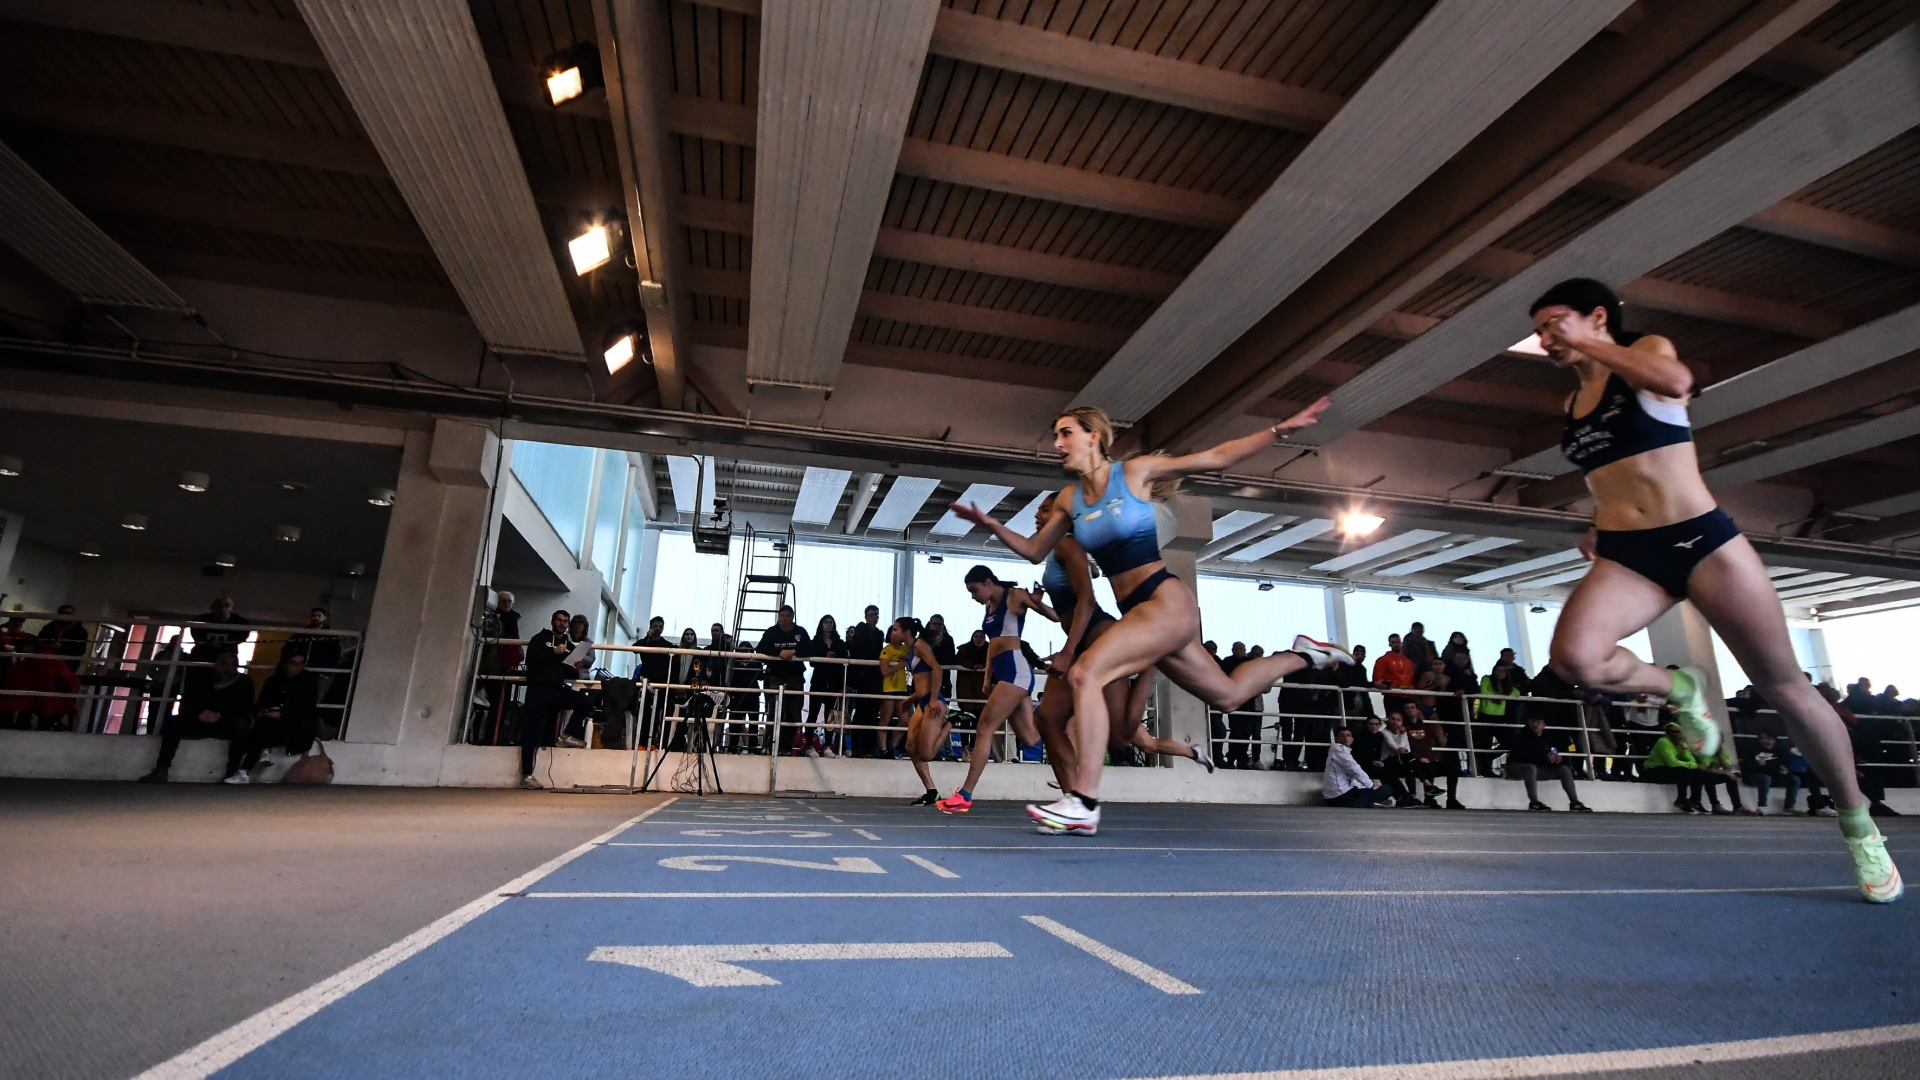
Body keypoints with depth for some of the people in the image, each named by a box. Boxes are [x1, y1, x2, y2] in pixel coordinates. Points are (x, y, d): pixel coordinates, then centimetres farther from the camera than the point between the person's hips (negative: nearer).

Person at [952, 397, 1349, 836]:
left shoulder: (1135, 471, -6)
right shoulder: (1070, 498, 10)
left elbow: (1218, 457, -2)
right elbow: (1034, 551, 17)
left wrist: (1281, 430, -10)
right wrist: (991, 525, 2)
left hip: (1167, 601, -7)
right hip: (1137, 613, 7)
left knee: (1085, 674, -24)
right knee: (1227, 694, 19)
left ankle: (1084, 802, -21)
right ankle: (1303, 654, 42)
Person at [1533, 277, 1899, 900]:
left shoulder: (1646, 350, 2)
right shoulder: (1572, 406, 15)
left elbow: (1676, 381, -24)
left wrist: (1584, 344, -15)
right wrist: (1598, 526, 11)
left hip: (1701, 540, -4)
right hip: (1624, 558, 4)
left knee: (1784, 687, 4)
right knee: (1574, 655, -27)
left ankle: (1859, 827, 25)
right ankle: (1678, 691, 4)